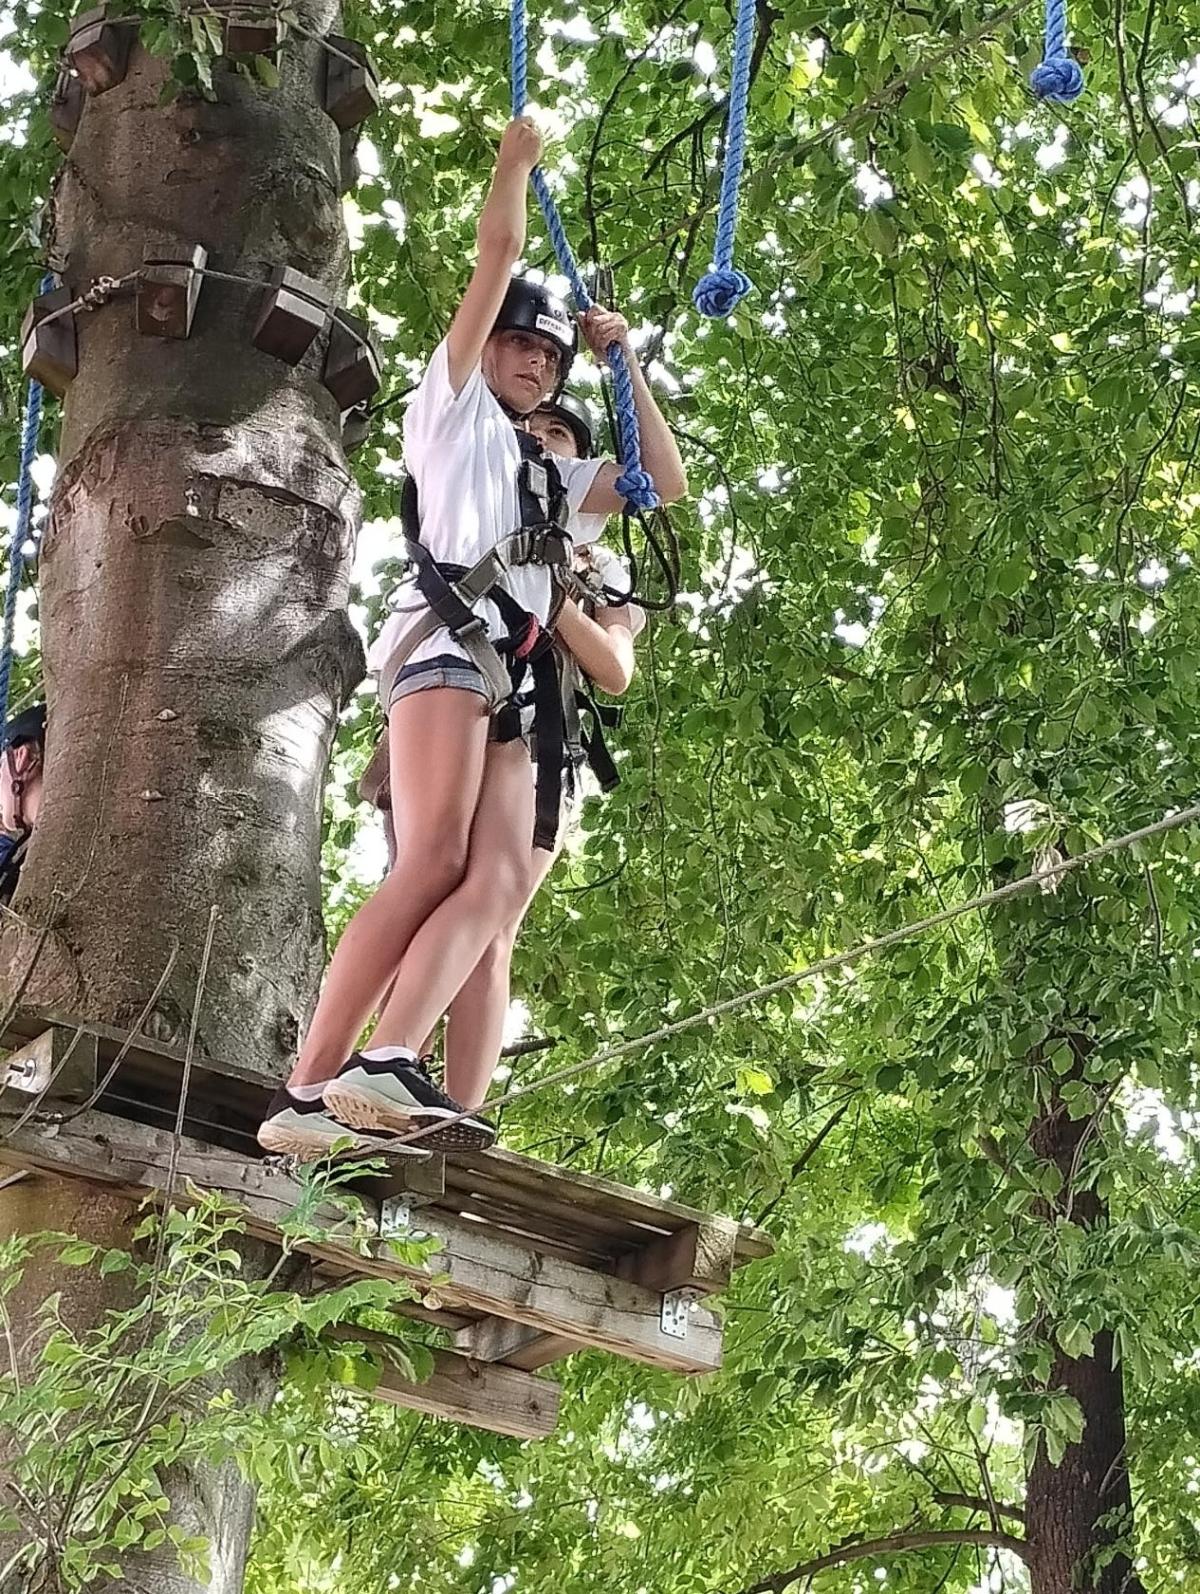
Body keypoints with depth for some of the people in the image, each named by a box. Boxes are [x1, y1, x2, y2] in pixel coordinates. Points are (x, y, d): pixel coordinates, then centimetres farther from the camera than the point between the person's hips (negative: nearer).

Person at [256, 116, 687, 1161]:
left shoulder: (552, 475, 38)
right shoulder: (453, 408, 20)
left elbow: (665, 485, 33)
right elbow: (499, 248, 15)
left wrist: (623, 362, 35)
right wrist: (518, 156, 28)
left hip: (513, 684, 7)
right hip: (448, 645, -7)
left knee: (501, 879, -19)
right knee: (437, 862, -26)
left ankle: (385, 1067, -36)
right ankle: (311, 1085, -35)